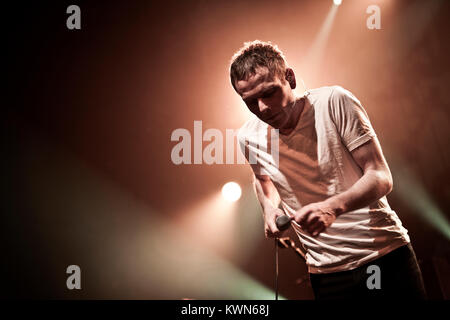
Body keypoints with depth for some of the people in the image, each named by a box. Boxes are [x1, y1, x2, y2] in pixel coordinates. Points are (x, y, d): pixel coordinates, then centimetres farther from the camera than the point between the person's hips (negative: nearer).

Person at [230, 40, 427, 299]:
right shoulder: (249, 137, -3)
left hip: (385, 252, -2)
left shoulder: (334, 102, -14)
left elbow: (381, 177, -16)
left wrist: (333, 206, -33)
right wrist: (270, 207, 1)